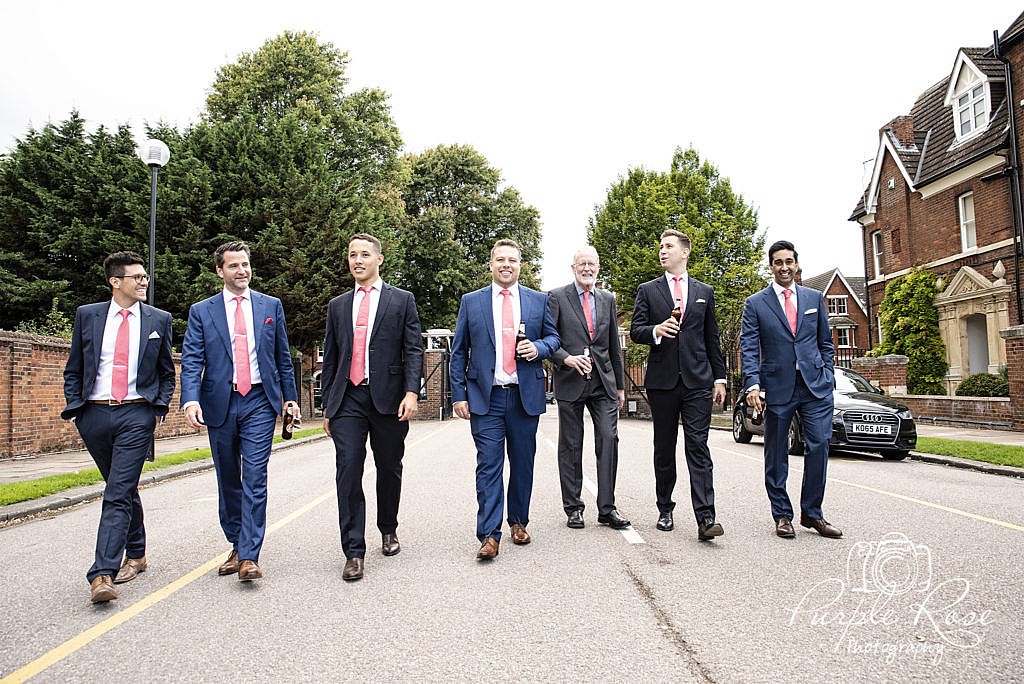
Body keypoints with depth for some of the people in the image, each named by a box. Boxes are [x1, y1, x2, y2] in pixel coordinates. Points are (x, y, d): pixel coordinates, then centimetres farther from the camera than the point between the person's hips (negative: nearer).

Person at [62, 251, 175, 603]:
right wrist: (74, 407, 1)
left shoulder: (159, 320, 5)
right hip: (94, 414, 2)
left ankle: (102, 574, -10)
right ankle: (136, 555, 32)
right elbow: (73, 370, 12)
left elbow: (167, 373, 11)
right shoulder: (87, 315, 6)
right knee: (123, 490, 16)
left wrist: (159, 409, 0)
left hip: (137, 415, -2)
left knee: (118, 493, -10)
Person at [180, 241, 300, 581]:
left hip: (259, 402, -1)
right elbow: (191, 360, -3)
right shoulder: (201, 311, 5)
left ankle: (249, 557, -6)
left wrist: (290, 396, 10)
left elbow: (283, 356, 12)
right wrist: (191, 399, -19)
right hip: (220, 404, 1)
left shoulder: (271, 306, 8)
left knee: (255, 480, -8)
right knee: (228, 481, 12)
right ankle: (237, 546, 27)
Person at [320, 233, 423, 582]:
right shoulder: (337, 306, 15)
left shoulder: (402, 300, 6)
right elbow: (330, 358, 16)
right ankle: (354, 553, -1)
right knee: (348, 472, -7)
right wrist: (328, 404, 12)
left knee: (389, 469, 11)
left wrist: (411, 392, -13)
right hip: (348, 399, 2)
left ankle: (388, 530, 34)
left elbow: (413, 349, -1)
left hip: (389, 398, -1)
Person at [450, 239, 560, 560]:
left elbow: (554, 337, 14)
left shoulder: (539, 300, 9)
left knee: (523, 464, 10)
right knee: (488, 466, -4)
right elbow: (458, 352, 6)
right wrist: (459, 394, -1)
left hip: (526, 396, 2)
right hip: (485, 398, -1)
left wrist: (539, 347, -9)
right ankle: (489, 535, -1)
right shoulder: (471, 301, 7)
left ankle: (519, 522, 27)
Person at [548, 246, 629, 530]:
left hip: (603, 381, 3)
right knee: (570, 446, 4)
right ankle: (573, 507, 15)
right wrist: (567, 359, -21)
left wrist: (620, 385, 17)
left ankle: (607, 507, 5)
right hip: (570, 381, -3)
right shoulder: (556, 297, 1)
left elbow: (614, 346, 17)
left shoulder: (608, 299, 14)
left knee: (609, 439, -5)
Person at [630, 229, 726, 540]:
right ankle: (665, 510, 20)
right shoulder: (648, 290, 10)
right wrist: (656, 330, -19)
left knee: (698, 446, -7)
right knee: (664, 448, 8)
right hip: (662, 380, 0)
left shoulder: (704, 292, 14)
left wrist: (719, 377, 9)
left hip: (697, 380, 0)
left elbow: (712, 339, 14)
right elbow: (635, 331, 3)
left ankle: (705, 518, -9)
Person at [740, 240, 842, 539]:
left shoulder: (815, 298, 12)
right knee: (776, 455, 5)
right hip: (777, 388, -2)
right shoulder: (755, 303, 3)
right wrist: (752, 384, -17)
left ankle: (812, 514, 11)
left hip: (815, 385, 2)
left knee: (819, 445, -5)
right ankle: (782, 515, 18)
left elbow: (825, 343, 16)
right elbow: (748, 348, -5)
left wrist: (827, 377, 7)